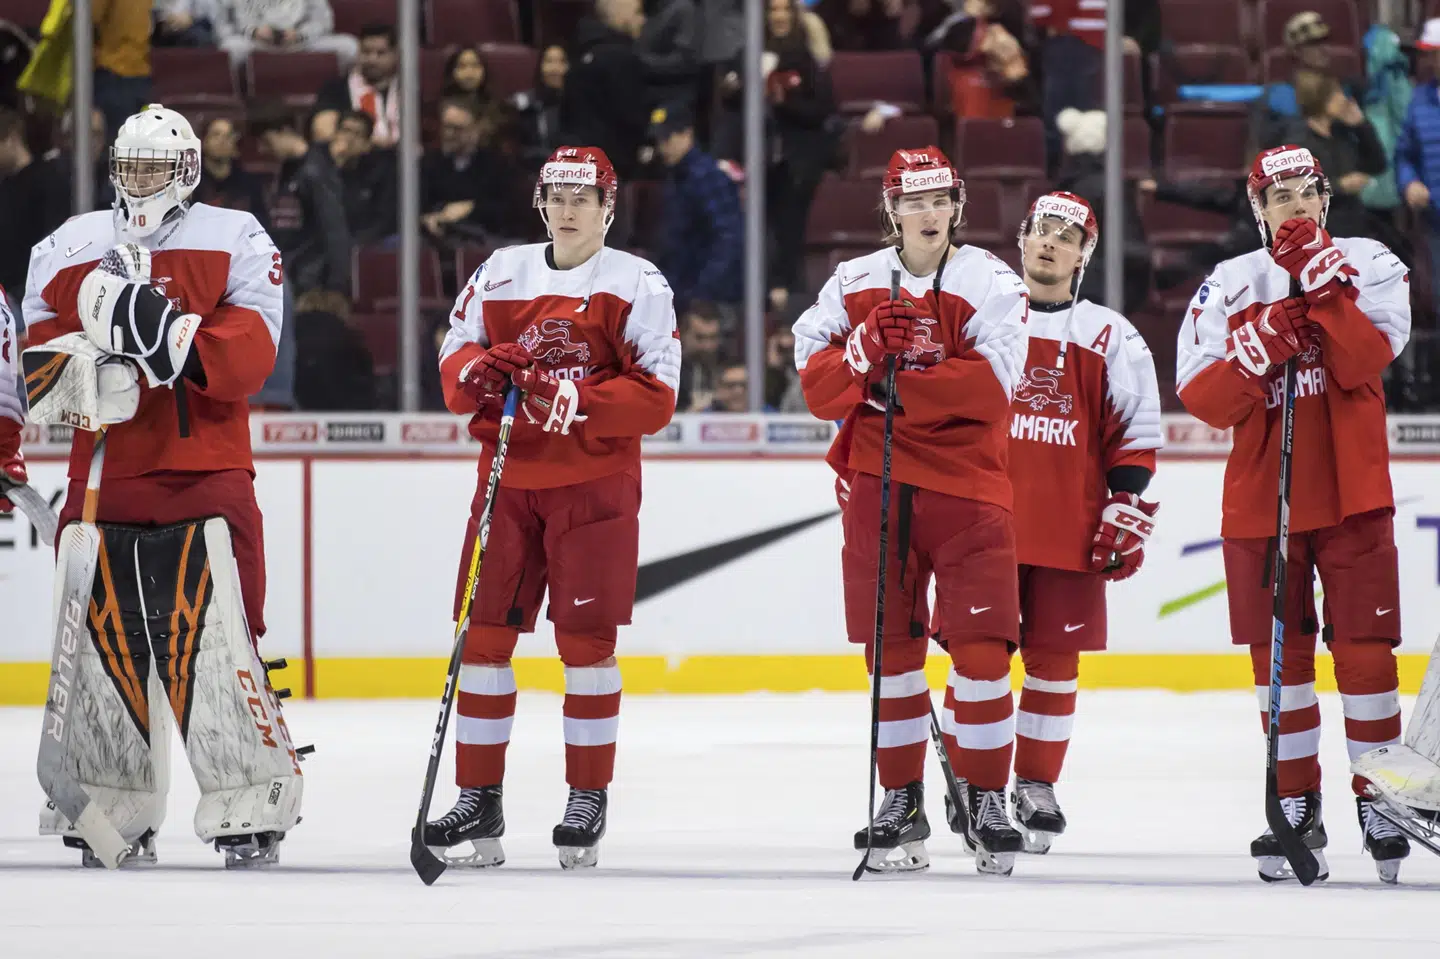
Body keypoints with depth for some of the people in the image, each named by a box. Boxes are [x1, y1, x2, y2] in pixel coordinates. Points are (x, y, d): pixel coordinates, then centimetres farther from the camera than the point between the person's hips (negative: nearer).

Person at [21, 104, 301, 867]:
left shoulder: (235, 242, 4)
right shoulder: (69, 248, 13)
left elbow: (249, 355, -8)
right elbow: (37, 364, 8)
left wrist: (175, 335, -25)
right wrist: (82, 373, -14)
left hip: (206, 471, -4)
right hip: (103, 473, 4)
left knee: (210, 634, -13)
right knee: (101, 637, 5)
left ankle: (252, 806, -9)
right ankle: (109, 810, 14)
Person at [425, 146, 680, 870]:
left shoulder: (637, 285, -2)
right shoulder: (500, 273, 11)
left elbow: (656, 396, -9)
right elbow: (454, 362, 11)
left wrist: (577, 399, -22)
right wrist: (476, 372, -12)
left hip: (596, 486, -4)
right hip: (508, 479, 4)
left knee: (586, 640, -4)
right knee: (483, 635, 0)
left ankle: (588, 800, 5)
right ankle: (478, 801, 5)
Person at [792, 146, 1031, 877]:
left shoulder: (991, 283, 0)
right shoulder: (854, 283, 9)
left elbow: (992, 386, -14)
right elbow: (818, 388, 2)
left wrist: (897, 379, -18)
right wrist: (867, 349, -17)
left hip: (969, 487, -2)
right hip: (878, 486, 2)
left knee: (981, 647, -7)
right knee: (889, 648, 4)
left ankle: (985, 800, 5)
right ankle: (901, 803, 13)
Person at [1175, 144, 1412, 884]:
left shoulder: (1370, 266, 1)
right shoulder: (1229, 286, 4)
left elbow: (1366, 361, -15)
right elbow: (1201, 398, -4)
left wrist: (1322, 286, -22)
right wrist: (1260, 347, -19)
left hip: (1350, 496, -2)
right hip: (1261, 500, 2)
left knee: (1364, 649, -5)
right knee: (1280, 655, 4)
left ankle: (1378, 800, 4)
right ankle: (1297, 808, 12)